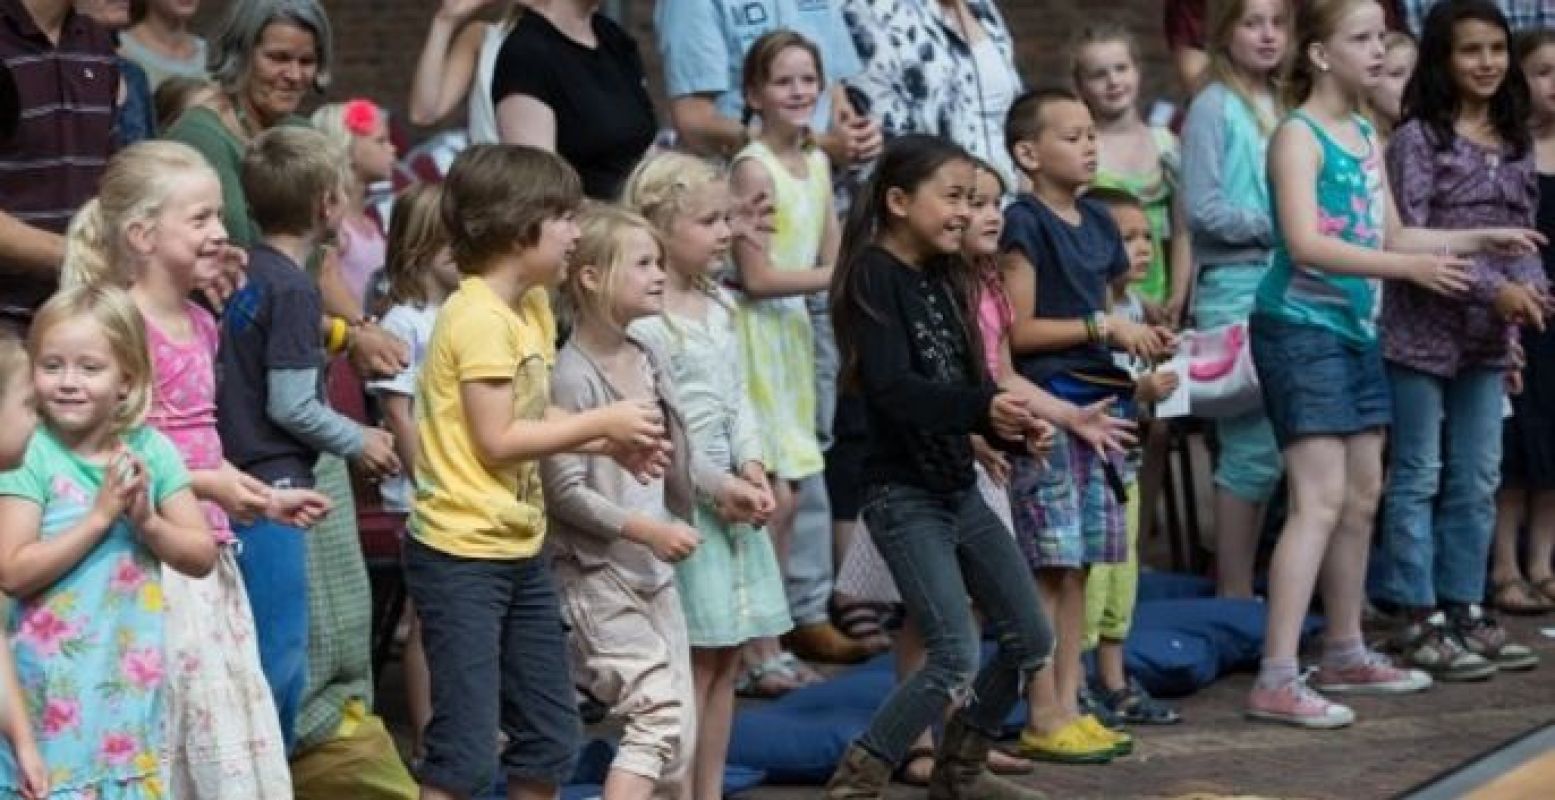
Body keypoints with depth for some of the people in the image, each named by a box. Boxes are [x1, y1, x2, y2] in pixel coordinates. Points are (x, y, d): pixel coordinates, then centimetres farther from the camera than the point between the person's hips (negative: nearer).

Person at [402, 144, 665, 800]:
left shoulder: (534, 308, 11)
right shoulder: (478, 318, -18)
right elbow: (496, 440, -20)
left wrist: (610, 443, -4)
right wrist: (600, 423, -14)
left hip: (522, 549, 10)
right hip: (462, 554, -10)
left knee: (550, 734, 16)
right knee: (467, 747, -9)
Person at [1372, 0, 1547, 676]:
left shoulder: (1517, 142, 11)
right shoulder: (1419, 138, -9)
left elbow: (1522, 232, 14)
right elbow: (1410, 238, -15)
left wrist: (1531, 287, -8)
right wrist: (1493, 289, -20)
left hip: (1487, 340, 6)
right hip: (1422, 332, -6)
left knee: (1477, 482, 11)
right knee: (1417, 479, 0)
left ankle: (1464, 611, 20)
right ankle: (1419, 621, 4)